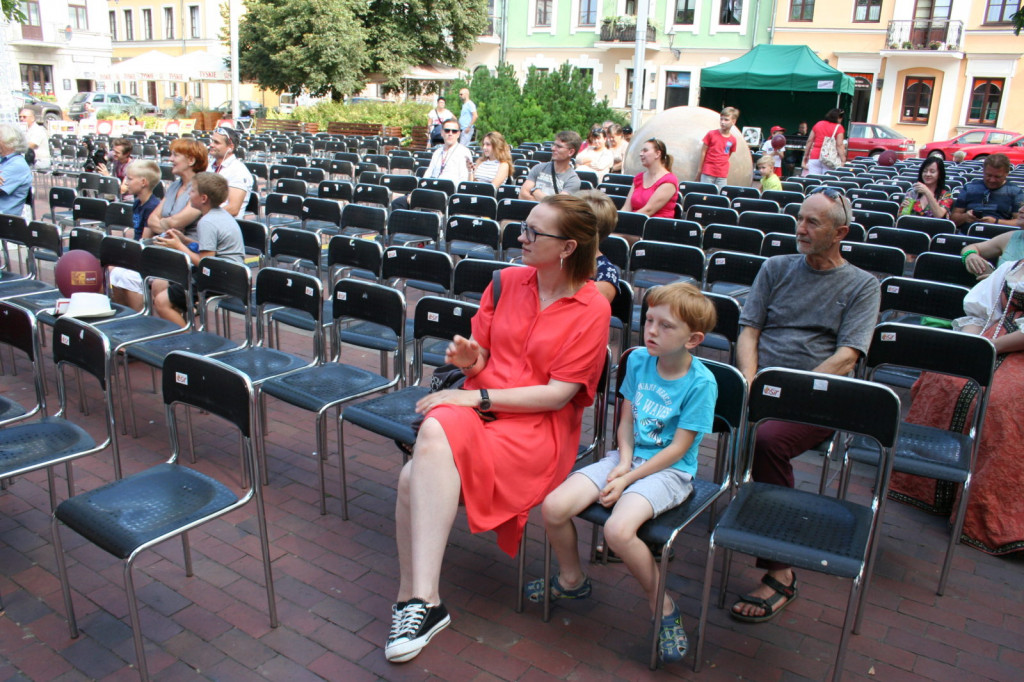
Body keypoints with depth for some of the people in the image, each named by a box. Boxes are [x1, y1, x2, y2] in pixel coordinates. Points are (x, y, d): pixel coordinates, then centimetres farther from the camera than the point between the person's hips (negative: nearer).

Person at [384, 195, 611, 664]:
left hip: (538, 427, -5)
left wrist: (477, 397, -16)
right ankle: (419, 601, -17)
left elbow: (557, 394, -11)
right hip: (475, 407, 5)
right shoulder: (508, 281, 9)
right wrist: (469, 359, -9)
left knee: (416, 477, -29)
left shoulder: (592, 309, -5)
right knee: (436, 431, -30)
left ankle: (416, 600, -15)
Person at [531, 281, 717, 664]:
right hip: (628, 458, 6)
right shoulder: (638, 360, 2)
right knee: (553, 507, -13)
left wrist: (628, 479, -16)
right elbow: (626, 420, 8)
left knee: (618, 529, -33)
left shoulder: (701, 382, -14)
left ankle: (663, 607, -5)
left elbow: (678, 448, -14)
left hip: (669, 471, -5)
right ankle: (572, 579, 17)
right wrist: (623, 461, -10)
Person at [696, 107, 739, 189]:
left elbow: (728, 156, 12)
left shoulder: (733, 140, 3)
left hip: (722, 175, 2)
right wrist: (699, 170, 2)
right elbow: (703, 152, 2)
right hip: (708, 173, -1)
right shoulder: (711, 134, -2)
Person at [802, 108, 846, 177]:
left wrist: (805, 156, 19)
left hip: (814, 157, 4)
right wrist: (843, 160, -10)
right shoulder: (838, 127, -1)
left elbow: (809, 141, 12)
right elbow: (839, 145, -9)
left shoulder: (818, 124, 13)